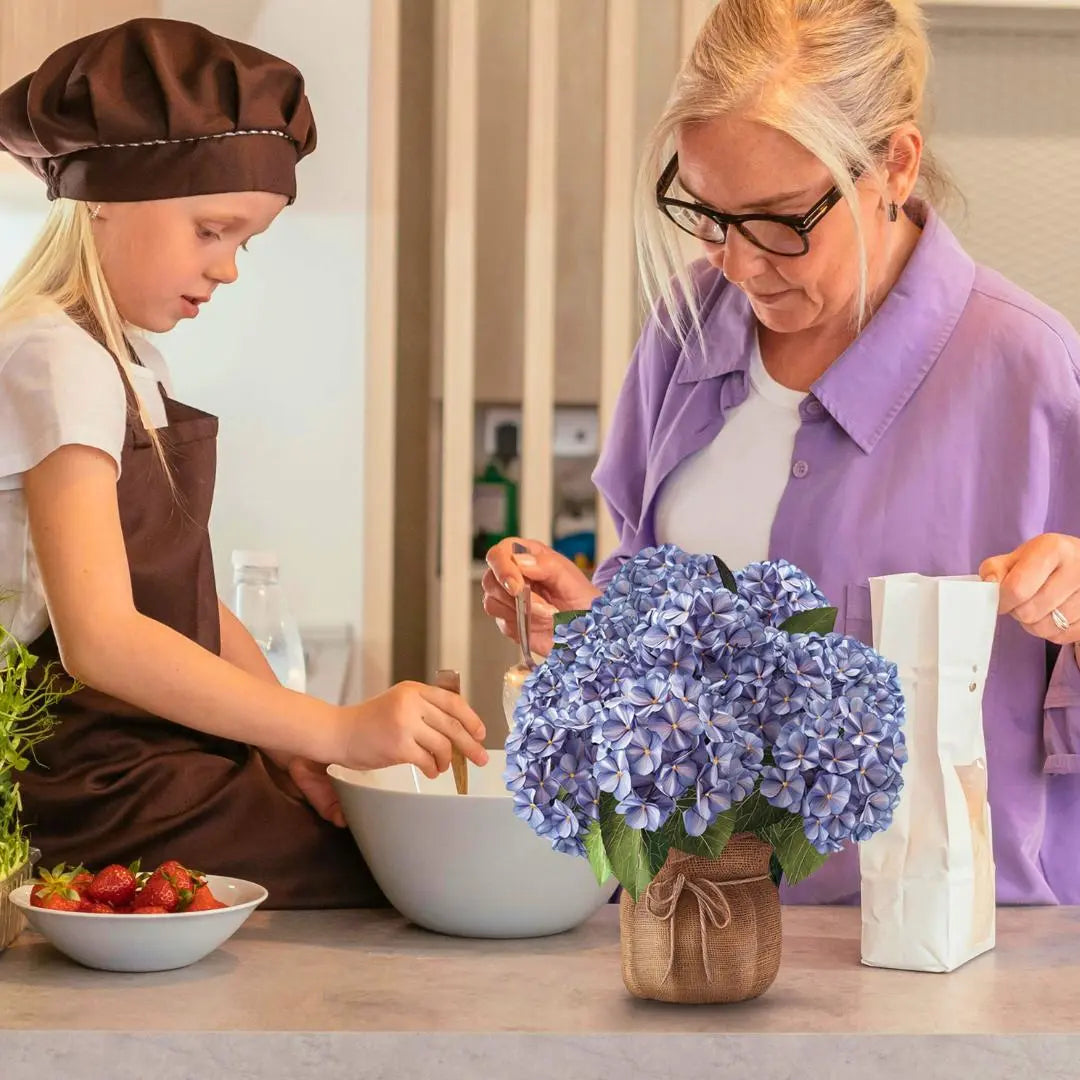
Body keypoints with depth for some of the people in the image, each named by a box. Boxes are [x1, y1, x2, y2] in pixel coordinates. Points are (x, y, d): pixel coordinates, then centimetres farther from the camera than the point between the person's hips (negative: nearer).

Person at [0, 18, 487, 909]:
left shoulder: (131, 365, 17)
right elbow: (99, 636, -25)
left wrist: (288, 743, -3)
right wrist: (334, 729, -29)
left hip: (171, 753, 9)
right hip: (102, 792, -9)